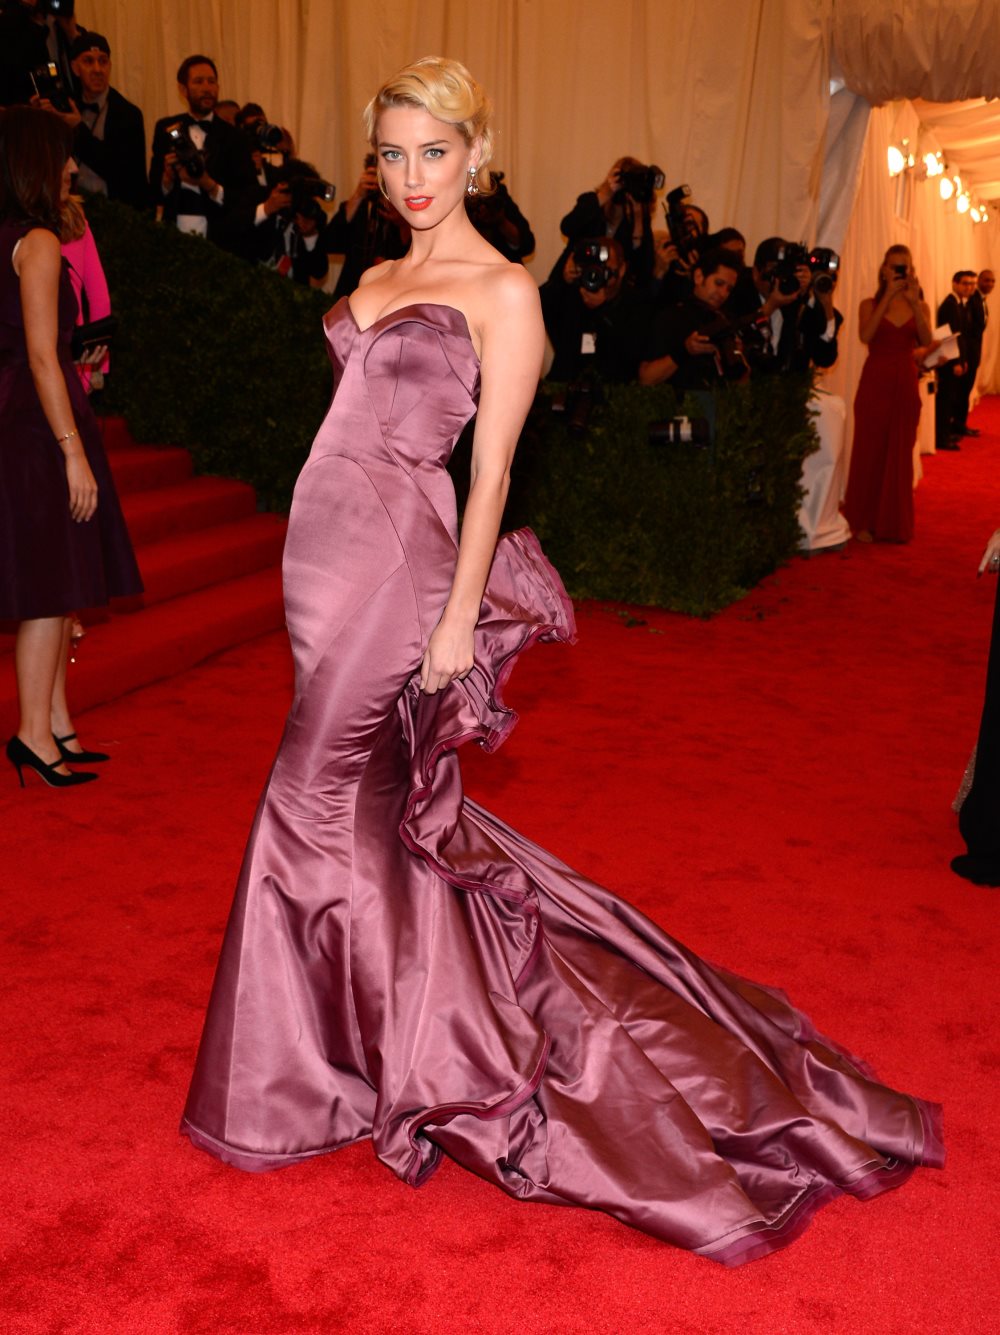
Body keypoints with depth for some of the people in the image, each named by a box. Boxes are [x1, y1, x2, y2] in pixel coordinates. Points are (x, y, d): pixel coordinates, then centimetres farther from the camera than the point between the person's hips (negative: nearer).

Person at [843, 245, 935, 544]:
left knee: (900, 454, 6)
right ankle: (864, 522, 9)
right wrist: (888, 297, -19)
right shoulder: (870, 304, 2)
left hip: (905, 384, 2)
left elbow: (928, 341, -10)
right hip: (874, 382, -2)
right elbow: (865, 336, -18)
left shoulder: (919, 306, 8)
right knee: (870, 451, 0)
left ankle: (895, 523, 15)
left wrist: (914, 301, -18)